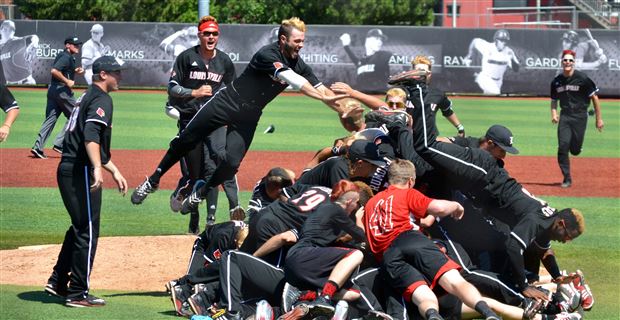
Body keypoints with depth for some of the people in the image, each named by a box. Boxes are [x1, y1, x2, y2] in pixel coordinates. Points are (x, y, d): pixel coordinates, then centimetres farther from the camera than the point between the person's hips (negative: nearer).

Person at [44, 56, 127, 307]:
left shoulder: (88, 97, 22)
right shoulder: (101, 99, -10)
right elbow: (91, 136, -27)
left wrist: (115, 171, 34)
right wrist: (97, 168, -39)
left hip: (67, 169, 10)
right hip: (81, 173, -10)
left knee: (79, 227, 22)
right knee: (87, 230, -5)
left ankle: (58, 282, 27)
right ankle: (78, 294, -2)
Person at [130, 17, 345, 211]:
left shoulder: (297, 64, -1)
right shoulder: (268, 55, -22)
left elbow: (320, 89, -7)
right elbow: (296, 82, -32)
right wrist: (324, 97, -37)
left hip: (248, 117, 5)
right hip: (226, 103, -5)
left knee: (231, 162, -12)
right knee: (184, 140, -1)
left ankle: (199, 195, 11)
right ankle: (153, 181, 16)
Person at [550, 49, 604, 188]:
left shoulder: (582, 78, -8)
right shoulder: (556, 81, 5)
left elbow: (594, 97, -3)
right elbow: (554, 100, 19)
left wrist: (599, 119, -3)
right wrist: (554, 113, -2)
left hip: (580, 116, -3)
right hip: (564, 116, 3)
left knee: (575, 150, -3)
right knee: (563, 146, -10)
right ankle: (567, 178, -1)